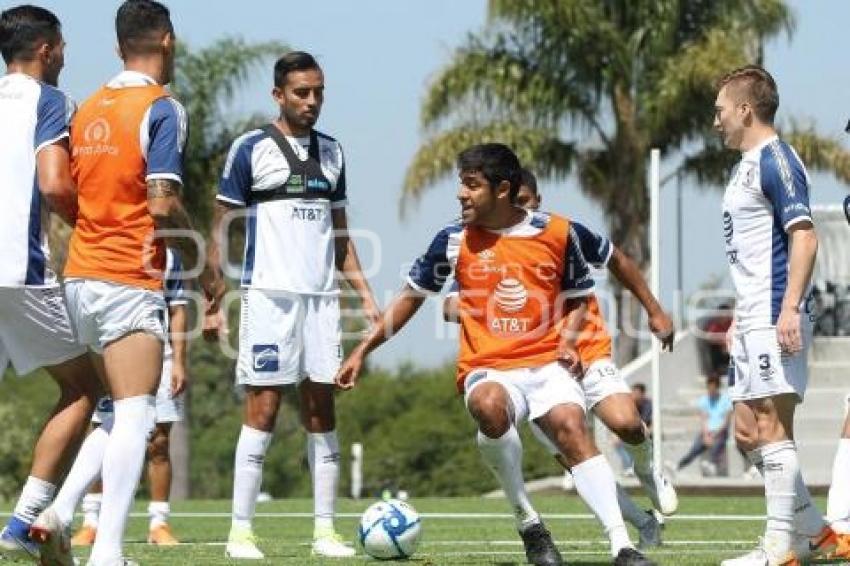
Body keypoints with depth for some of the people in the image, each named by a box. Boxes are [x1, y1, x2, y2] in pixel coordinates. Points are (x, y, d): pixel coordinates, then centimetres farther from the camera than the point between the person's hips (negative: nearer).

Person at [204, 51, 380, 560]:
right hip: (269, 293, -5)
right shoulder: (252, 148, -1)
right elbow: (221, 227, -1)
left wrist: (366, 294, 12)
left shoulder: (332, 152, 15)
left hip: (322, 295, 5)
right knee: (263, 408, -8)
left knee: (322, 410, 4)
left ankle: (325, 530, 7)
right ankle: (241, 531, -5)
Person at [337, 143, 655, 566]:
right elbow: (412, 296, 15)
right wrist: (362, 351, 14)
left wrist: (568, 338, -3)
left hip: (548, 364, 0)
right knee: (488, 406, -36)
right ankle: (528, 524, -20)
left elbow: (578, 297, 17)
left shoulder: (556, 232, 2)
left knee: (572, 427, -29)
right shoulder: (453, 240, 2)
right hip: (488, 368, 0)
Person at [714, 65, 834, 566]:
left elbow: (804, 237, -20)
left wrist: (790, 308, -26)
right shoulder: (750, 164, 19)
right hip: (754, 321, 10)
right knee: (748, 432, 11)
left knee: (771, 428, -8)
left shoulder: (776, 159, -12)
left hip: (774, 320, -10)